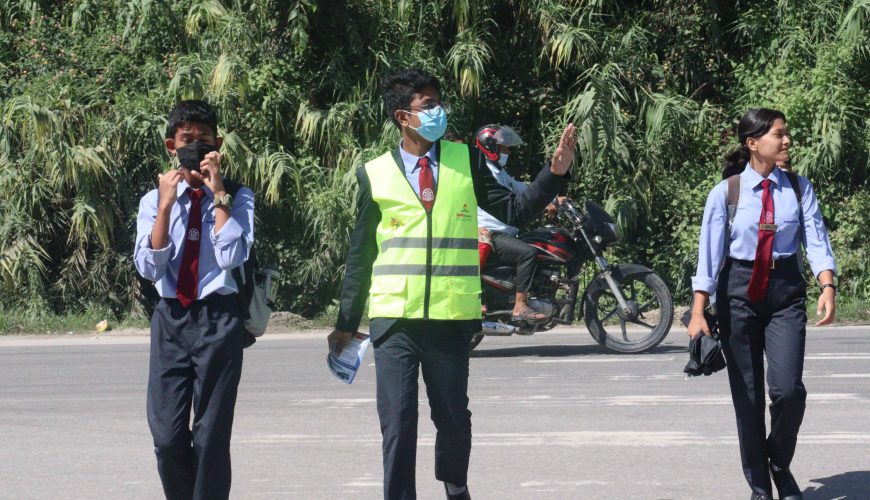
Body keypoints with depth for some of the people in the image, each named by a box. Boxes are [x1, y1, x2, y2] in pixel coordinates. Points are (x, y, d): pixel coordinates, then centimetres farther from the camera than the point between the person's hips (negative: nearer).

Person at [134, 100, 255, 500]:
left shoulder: (236, 197, 4)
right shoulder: (154, 201, 9)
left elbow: (232, 256, -11)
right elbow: (149, 267, -2)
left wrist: (218, 192, -11)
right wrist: (167, 204, -8)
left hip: (218, 320, -2)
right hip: (170, 320, 2)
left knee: (211, 437, -2)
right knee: (167, 437, -3)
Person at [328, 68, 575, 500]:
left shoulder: (465, 161, 7)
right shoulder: (374, 175, 3)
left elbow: (513, 210, 6)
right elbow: (360, 254, 8)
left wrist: (554, 173, -8)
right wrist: (346, 323, 9)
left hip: (451, 318, 1)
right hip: (394, 319, -1)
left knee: (453, 419, 9)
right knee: (397, 426, -2)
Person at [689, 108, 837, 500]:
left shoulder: (799, 189, 1)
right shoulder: (725, 193, -5)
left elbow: (816, 240, -5)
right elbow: (709, 253, -6)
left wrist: (827, 285, -22)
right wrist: (698, 312, -10)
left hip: (785, 291, 1)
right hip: (739, 292, -1)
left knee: (788, 390, -11)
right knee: (747, 394, 4)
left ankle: (780, 465, 17)